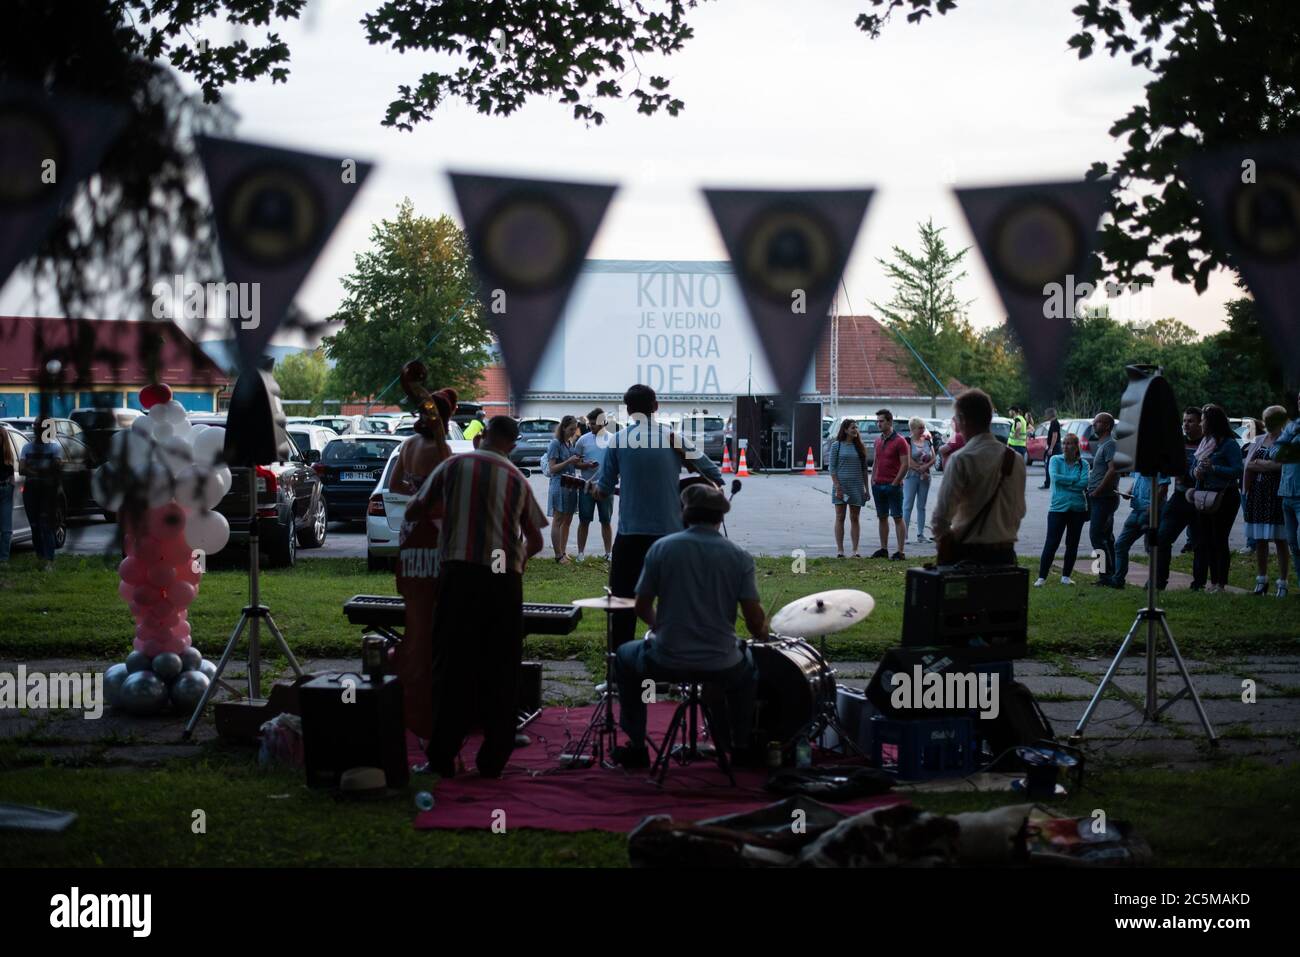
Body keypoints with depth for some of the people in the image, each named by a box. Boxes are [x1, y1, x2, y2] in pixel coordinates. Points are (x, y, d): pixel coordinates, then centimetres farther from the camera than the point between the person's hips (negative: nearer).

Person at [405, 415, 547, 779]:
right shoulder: (517, 479, 10)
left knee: (452, 666, 4)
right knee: (500, 670, 8)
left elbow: (412, 512, 11)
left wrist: (442, 507, 31)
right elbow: (535, 542, 15)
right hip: (505, 581, 1)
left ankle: (442, 757, 3)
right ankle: (493, 759, 9)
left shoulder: (454, 466, 5)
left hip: (460, 574, -1)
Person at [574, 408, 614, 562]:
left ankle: (608, 553, 17)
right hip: (586, 485, 0)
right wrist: (587, 465, -16)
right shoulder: (583, 439, 1)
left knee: (606, 521, 9)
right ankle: (580, 552, 11)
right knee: (584, 521, 4)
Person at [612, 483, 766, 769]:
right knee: (750, 665, 36)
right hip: (721, 666, 1)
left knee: (624, 657, 31)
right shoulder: (739, 556, -5)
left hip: (667, 661, -1)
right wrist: (762, 634, 16)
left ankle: (636, 747, 29)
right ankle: (742, 746, 34)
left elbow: (642, 608, 1)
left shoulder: (661, 548, -5)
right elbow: (755, 619, -7)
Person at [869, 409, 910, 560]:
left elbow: (905, 465, -11)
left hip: (893, 486, -7)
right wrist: (873, 481, 9)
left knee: (897, 518, -4)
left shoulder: (899, 441, -8)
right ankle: (883, 549, 16)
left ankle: (901, 551, -4)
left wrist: (895, 483, -13)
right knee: (882, 517, 10)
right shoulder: (878, 441, 13)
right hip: (878, 485, 7)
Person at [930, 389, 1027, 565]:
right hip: (1005, 553, 6)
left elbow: (942, 514, -15)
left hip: (968, 553, -6)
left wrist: (941, 538, 1)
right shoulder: (1015, 459, 5)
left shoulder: (960, 460, -14)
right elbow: (1020, 510, 12)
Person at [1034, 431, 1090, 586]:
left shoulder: (1083, 464, 6)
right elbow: (1055, 477, -14)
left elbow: (1084, 483, -9)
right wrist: (1074, 479, -8)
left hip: (1077, 508, 2)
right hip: (1058, 508, -2)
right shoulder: (1055, 460, 3)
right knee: (1051, 543, -7)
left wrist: (1064, 482, -9)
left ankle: (1066, 576, 19)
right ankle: (1042, 577, -2)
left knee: (1072, 544, 8)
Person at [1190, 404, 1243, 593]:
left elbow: (1238, 471, -17)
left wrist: (1214, 468, -23)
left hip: (1224, 497, -8)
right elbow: (1194, 467, 20)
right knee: (1206, 541, 8)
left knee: (1219, 540, -6)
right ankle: (1213, 581, 14)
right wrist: (1195, 472, -2)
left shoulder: (1229, 444, -9)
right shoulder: (1204, 443, 14)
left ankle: (1220, 583, -1)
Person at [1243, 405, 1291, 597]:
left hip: (1277, 494, -6)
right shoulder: (1258, 441, 15)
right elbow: (1248, 466, 10)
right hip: (1257, 493, 6)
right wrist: (1244, 491, 0)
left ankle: (1282, 583, 2)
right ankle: (1261, 579, 19)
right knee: (1259, 540, 9)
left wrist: (1258, 464, -6)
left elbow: (1281, 464, -18)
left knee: (1280, 540, -3)